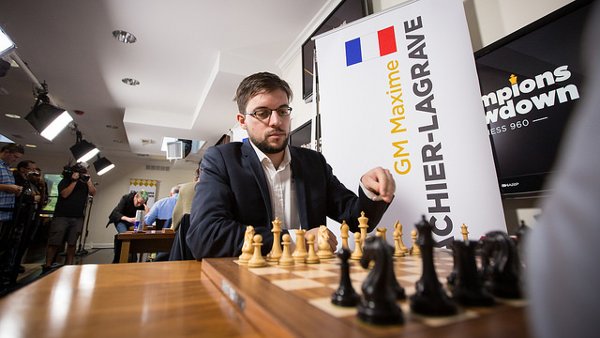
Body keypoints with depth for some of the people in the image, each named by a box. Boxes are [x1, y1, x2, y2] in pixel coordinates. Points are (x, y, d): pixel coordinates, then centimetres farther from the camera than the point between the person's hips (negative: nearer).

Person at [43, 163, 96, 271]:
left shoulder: (86, 181, 11)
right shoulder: (65, 180, 2)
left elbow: (93, 193, -2)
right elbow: (64, 194, -13)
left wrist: (89, 181, -11)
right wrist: (74, 181, -15)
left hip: (78, 218, 2)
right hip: (61, 216, -2)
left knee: (72, 244, 2)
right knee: (55, 243, -1)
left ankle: (68, 266, 8)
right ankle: (47, 266, 9)